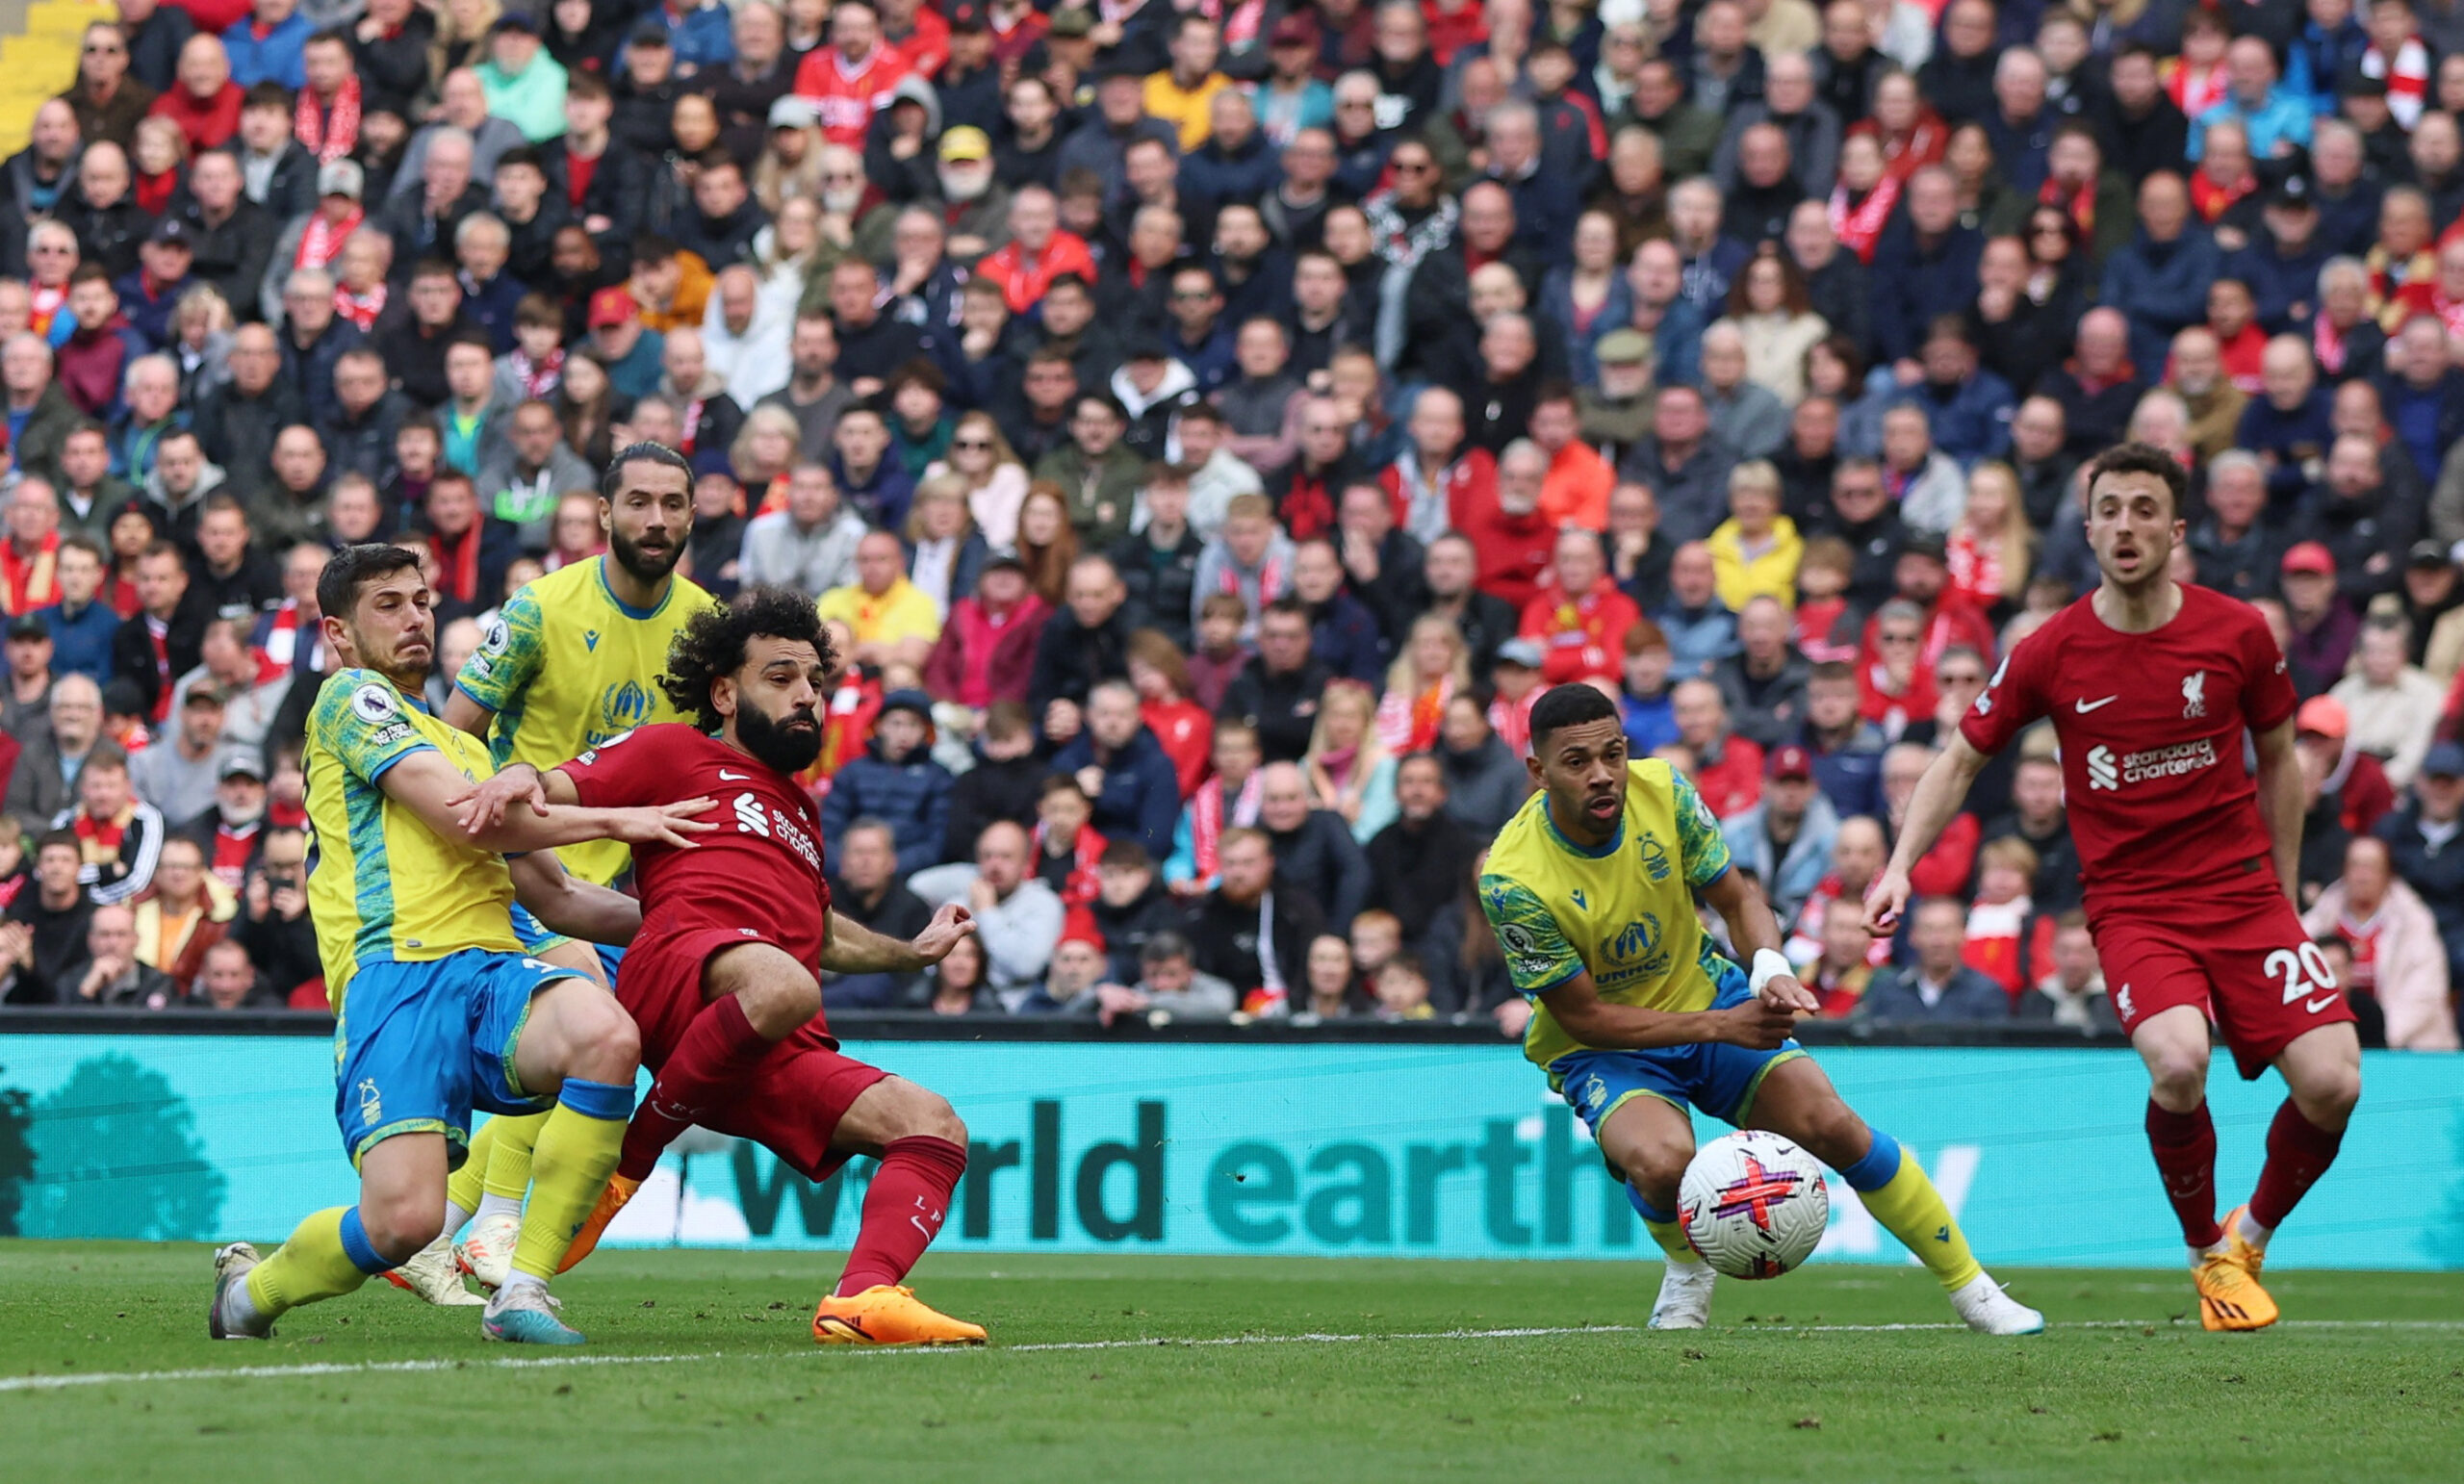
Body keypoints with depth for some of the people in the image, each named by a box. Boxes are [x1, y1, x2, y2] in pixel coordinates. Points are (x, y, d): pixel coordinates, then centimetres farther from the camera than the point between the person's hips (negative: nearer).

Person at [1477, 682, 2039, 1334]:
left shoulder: (1662, 791, -16)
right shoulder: (1512, 881, -27)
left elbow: (1736, 897, -3)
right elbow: (1583, 1016, -21)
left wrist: (1772, 968, -26)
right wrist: (1720, 1026, -28)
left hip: (1704, 992, 4)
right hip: (1602, 1048, -4)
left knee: (1830, 1124, -14)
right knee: (1663, 1160, -34)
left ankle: (1970, 1287, 3)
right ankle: (1686, 1269, 2)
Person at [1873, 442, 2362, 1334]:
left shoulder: (2239, 633, -2)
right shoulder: (2050, 654, -4)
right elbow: (1960, 760, 8)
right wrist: (1900, 865, -4)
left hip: (2243, 892, 2)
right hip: (2131, 904, -2)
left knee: (2331, 1083, -14)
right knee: (2178, 1062, -30)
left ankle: (2253, 1236, 17)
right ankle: (2208, 1257, -3)